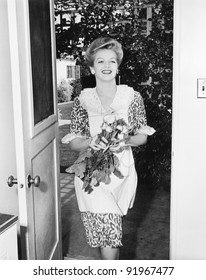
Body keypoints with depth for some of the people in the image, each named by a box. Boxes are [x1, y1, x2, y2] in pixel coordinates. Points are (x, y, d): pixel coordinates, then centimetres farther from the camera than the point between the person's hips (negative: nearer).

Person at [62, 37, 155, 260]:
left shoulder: (133, 97, -1)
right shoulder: (82, 101, -2)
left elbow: (143, 136, 5)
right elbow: (73, 142, 1)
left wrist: (126, 140, -16)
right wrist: (91, 142, -20)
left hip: (122, 172, 2)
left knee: (111, 234, 16)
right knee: (109, 232, -11)